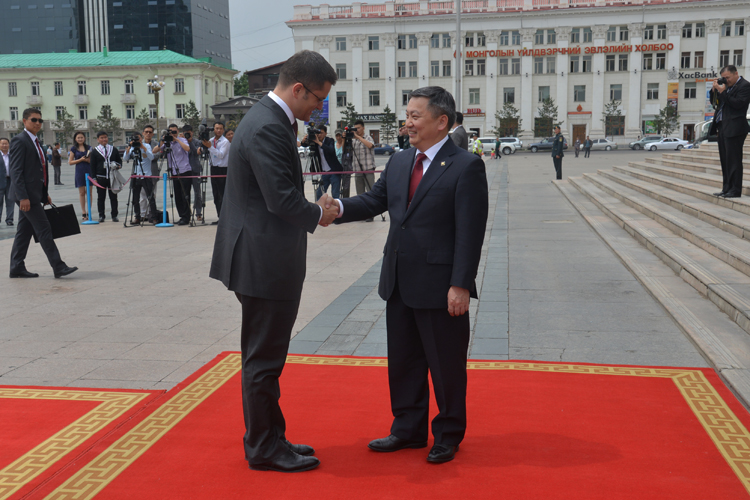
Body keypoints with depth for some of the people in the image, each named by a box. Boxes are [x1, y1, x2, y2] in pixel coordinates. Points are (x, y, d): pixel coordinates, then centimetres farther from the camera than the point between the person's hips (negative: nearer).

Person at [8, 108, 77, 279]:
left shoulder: (35, 142, 18)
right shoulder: (19, 141, -10)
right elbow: (16, 171, -16)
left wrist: (45, 194, 18)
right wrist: (23, 197, -22)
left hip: (34, 194, 9)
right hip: (26, 195, -9)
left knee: (24, 231, 12)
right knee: (44, 230, -8)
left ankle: (17, 268, 17)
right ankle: (58, 267, -6)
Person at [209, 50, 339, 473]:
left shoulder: (274, 120, 12)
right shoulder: (268, 128, -21)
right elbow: (282, 200, -23)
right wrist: (318, 215, -7)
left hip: (265, 261, 11)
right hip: (264, 263, -11)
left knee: (264, 358, 19)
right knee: (264, 360, 3)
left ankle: (268, 440, 33)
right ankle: (264, 448, 18)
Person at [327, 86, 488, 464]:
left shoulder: (466, 167, -10)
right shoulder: (398, 163, 11)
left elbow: (470, 232, -14)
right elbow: (374, 200, 11)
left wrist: (460, 285, -19)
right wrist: (340, 208, -10)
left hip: (440, 287, -7)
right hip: (399, 284, 7)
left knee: (445, 365, 8)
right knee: (403, 361, 17)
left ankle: (448, 436, 26)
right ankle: (409, 429, 33)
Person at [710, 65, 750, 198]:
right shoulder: (727, 86, 18)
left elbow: (738, 103, -19)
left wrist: (722, 92, -18)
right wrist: (715, 90, 5)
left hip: (734, 128, -9)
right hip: (722, 127, 9)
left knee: (733, 160, -8)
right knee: (725, 160, 11)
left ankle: (735, 190, -5)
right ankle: (727, 188, 17)